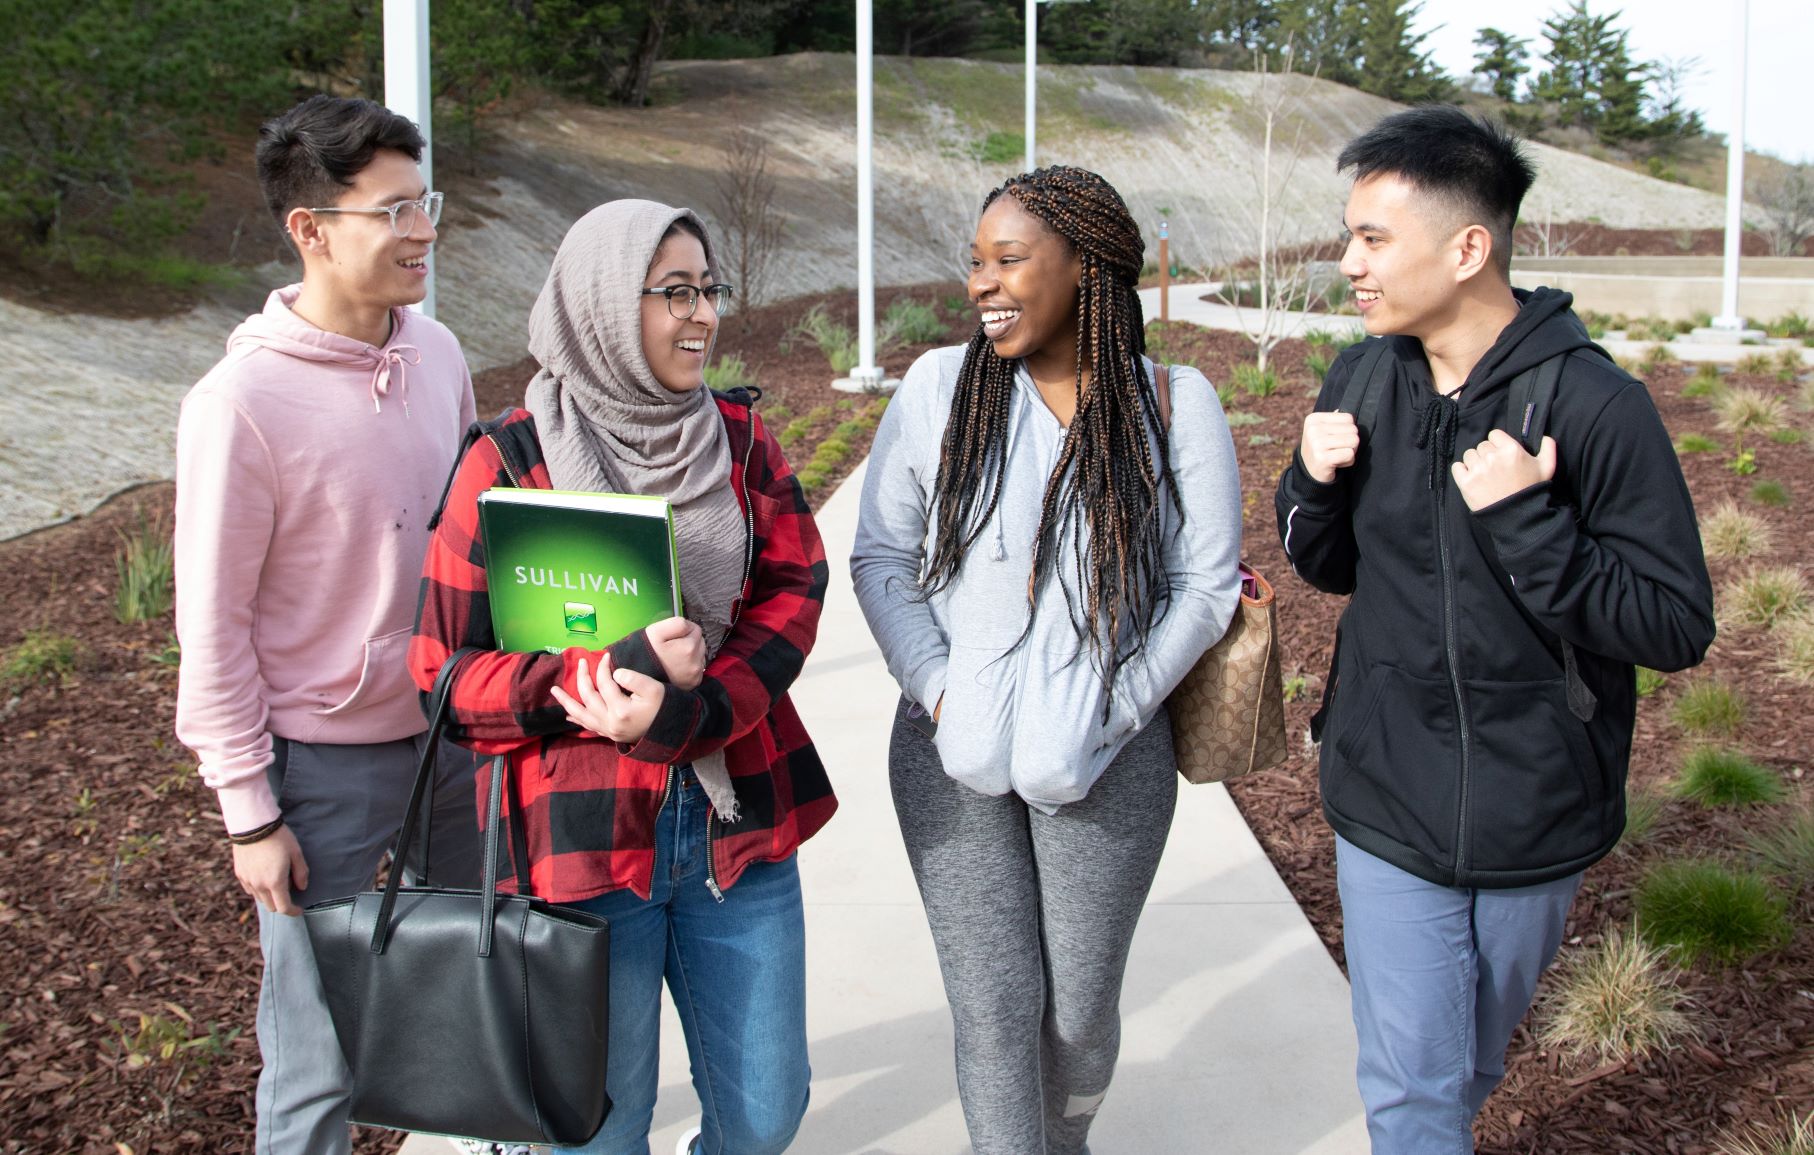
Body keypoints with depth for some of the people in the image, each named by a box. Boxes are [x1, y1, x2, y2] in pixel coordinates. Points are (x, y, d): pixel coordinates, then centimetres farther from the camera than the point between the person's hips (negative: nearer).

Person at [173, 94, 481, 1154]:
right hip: (326, 759, -5)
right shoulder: (243, 400, -18)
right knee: (321, 1050, 7)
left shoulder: (438, 354, 0)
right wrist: (250, 812, -10)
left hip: (453, 729, 6)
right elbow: (213, 622, -13)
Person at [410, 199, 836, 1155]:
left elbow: (794, 593, -4)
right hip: (583, 834, -3)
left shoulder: (739, 439, 6)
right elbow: (446, 668, -7)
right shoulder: (511, 460, -6)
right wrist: (613, 674, -22)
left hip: (737, 821, 4)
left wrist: (687, 709, -21)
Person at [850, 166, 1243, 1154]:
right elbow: (880, 555, 2)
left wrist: (1108, 714, -8)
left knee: (1080, 1006, 12)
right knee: (992, 1005, 2)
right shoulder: (938, 387, -1)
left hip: (1108, 765, 0)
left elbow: (1205, 582, -1)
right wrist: (937, 690, -8)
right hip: (954, 757, 0)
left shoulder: (1175, 404, -3)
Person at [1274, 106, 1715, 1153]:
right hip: (1389, 808, 2)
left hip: (1534, 819, -2)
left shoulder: (1596, 405, -17)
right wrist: (1315, 485, -11)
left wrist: (1525, 522, -28)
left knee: (1474, 1068, 23)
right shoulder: (1365, 378, -3)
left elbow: (1678, 628, -17)